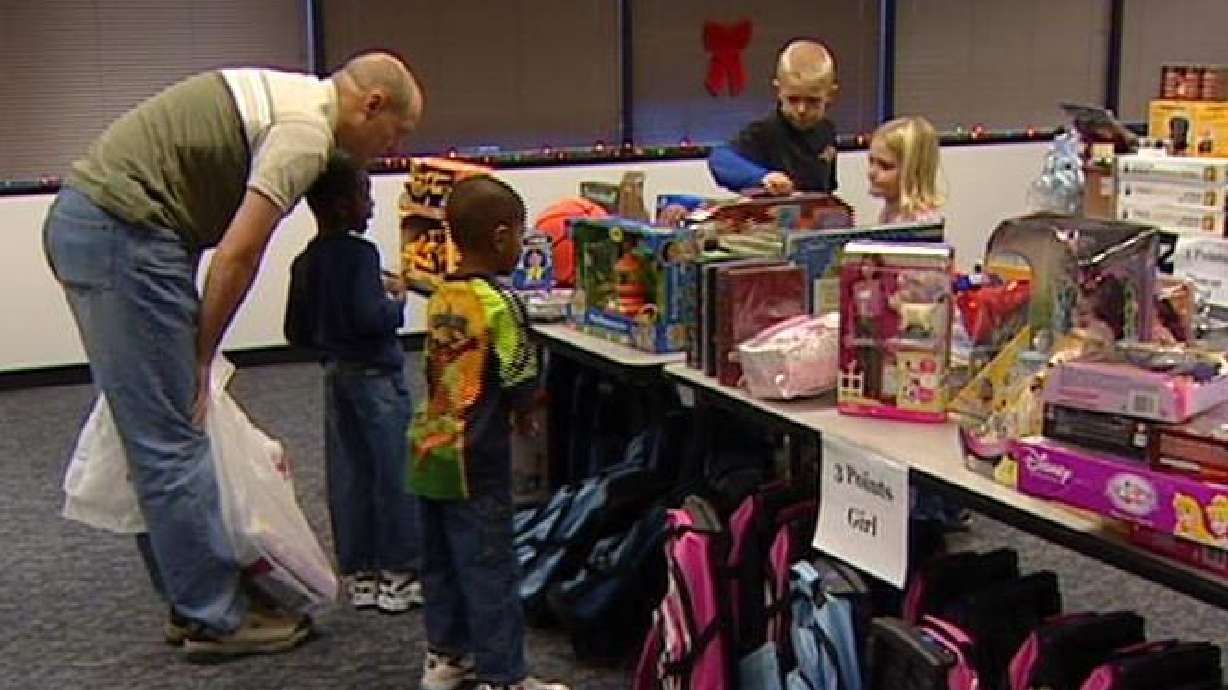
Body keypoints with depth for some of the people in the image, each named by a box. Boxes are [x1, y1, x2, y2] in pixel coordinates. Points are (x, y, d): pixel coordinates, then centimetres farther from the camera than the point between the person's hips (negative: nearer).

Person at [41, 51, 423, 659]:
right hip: (123, 236, -11)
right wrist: (201, 358, -5)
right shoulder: (307, 132, -13)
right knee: (173, 441, -4)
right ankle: (216, 619, 4)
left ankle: (192, 602, 22)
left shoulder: (289, 96, 17)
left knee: (155, 433, 14)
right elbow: (237, 256, -18)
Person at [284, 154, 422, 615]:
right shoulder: (359, 253, -17)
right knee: (393, 472, 1)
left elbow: (295, 331, 10)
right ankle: (398, 572, 8)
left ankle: (358, 573, 18)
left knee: (347, 474, 11)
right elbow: (370, 317, -27)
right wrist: (396, 301, -9)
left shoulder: (305, 263, 7)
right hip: (375, 375, -8)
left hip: (336, 374, 8)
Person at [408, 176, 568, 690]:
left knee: (440, 560, 17)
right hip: (473, 458, -8)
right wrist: (522, 414, 4)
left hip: (429, 449, 8)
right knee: (489, 569, 0)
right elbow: (521, 382, -17)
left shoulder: (440, 298, 5)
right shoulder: (500, 304, -16)